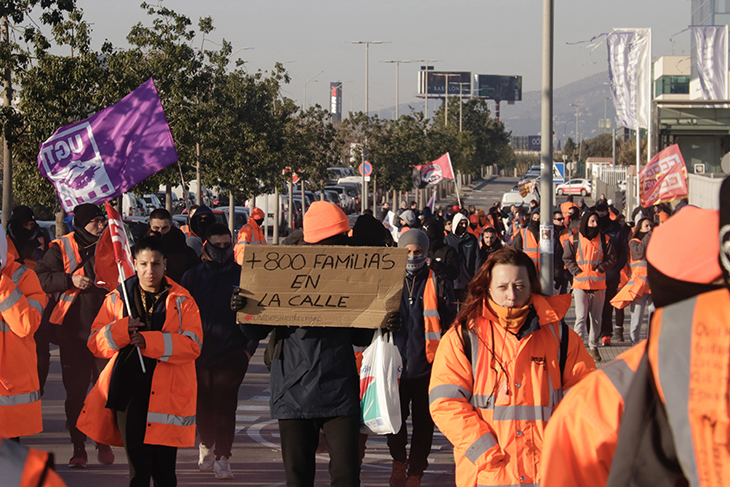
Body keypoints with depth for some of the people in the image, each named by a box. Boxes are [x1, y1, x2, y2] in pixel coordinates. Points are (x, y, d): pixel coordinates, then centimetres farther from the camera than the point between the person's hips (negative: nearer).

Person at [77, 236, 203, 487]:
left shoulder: (181, 300, 4)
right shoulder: (118, 298, 10)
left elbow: (192, 345, -7)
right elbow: (95, 343, 6)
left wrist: (149, 341, -16)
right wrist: (122, 330, -14)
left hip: (166, 393, -1)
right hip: (129, 389, 1)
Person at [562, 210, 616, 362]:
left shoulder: (604, 240, 5)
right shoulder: (574, 240, 2)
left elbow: (611, 258, 7)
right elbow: (567, 258, 6)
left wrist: (600, 269, -5)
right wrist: (576, 271, -5)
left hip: (598, 284, 2)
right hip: (580, 283, -2)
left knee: (596, 317, 8)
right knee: (581, 317, -9)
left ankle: (594, 346, 18)